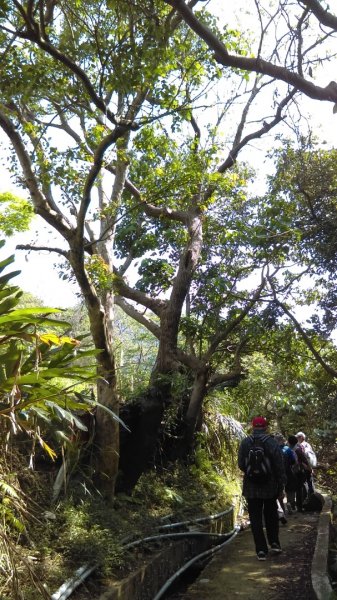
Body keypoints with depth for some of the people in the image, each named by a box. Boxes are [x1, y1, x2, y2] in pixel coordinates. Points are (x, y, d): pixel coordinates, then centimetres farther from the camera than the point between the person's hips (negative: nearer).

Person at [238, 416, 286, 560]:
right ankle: (274, 543, 21)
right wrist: (281, 488, 1)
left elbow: (241, 464, 0)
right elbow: (280, 467, -7)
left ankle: (261, 550, 7)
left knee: (256, 519, 8)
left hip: (251, 488, 0)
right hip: (270, 487, 0)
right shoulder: (272, 442, -8)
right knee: (271, 515, 22)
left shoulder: (245, 443, -5)